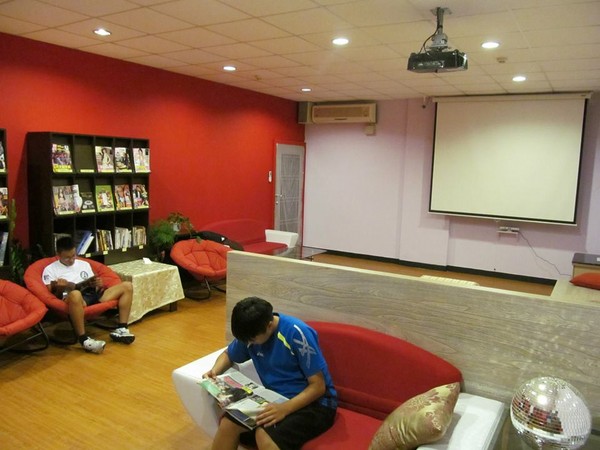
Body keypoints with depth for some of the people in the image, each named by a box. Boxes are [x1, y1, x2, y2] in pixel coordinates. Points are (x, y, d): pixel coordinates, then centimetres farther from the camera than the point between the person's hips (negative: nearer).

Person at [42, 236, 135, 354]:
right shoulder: (50, 269, 13)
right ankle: (83, 339, -33)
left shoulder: (84, 264, 26)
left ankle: (121, 329, -14)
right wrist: (59, 289, -17)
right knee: (75, 294, -44)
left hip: (93, 295, 6)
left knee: (127, 286, -9)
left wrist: (98, 284, 0)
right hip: (75, 298, -6)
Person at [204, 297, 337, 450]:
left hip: (314, 403, -6)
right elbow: (228, 355, 17)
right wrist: (214, 371, -5)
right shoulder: (250, 332, -3)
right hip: (276, 399, 6)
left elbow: (318, 386, -19)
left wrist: (285, 408, -33)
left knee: (264, 436, -33)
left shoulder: (297, 333, -23)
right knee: (228, 424, -19)